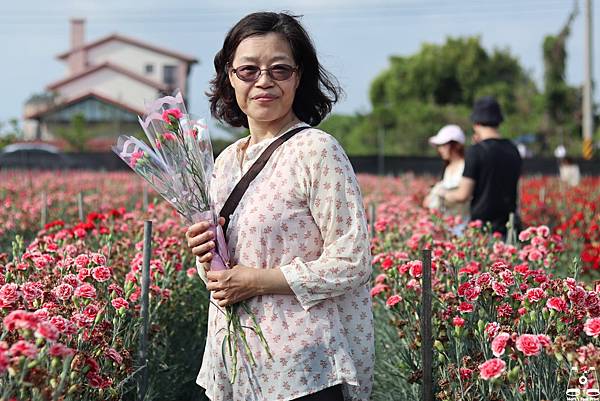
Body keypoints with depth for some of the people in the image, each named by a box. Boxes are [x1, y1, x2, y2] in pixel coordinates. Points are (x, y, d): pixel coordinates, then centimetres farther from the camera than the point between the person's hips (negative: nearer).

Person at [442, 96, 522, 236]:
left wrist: (444, 194, 10)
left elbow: (463, 195, -12)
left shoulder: (475, 151, -11)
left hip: (482, 225, -6)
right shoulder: (513, 150, 7)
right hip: (509, 227, 6)